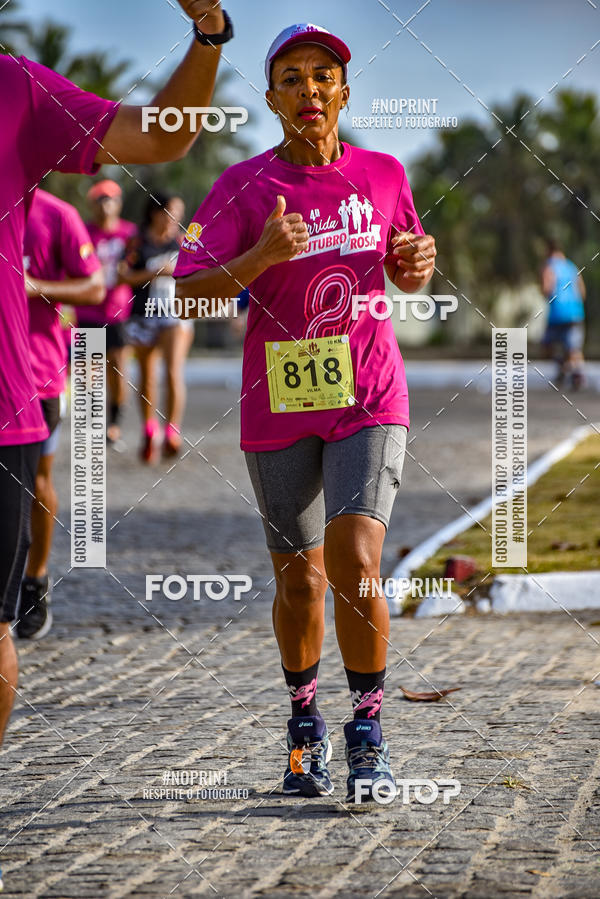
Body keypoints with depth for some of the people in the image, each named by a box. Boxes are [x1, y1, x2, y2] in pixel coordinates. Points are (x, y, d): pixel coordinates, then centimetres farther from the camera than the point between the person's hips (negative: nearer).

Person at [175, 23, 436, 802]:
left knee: (355, 565, -16)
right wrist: (263, 255, -24)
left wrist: (418, 265, -6)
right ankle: (304, 722, 32)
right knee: (300, 580, 8)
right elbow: (188, 294, -9)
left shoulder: (383, 174, 3)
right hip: (279, 407, 0)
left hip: (370, 401, 0)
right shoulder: (245, 186, -4)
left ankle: (368, 731, -1)